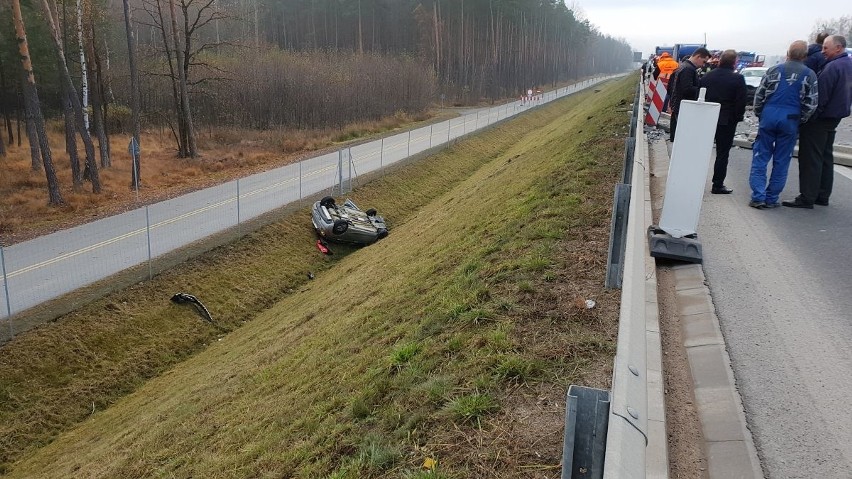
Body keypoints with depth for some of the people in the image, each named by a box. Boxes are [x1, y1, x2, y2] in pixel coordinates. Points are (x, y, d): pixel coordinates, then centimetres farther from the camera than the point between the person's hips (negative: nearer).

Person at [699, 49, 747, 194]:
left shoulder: (706, 76, 4)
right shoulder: (737, 79, -10)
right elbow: (741, 102, -12)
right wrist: (737, 117, 0)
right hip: (727, 121, -4)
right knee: (722, 153, 3)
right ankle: (717, 185, 4)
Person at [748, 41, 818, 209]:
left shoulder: (774, 70, 1)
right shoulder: (809, 75, 0)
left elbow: (759, 94, 3)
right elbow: (811, 104, -1)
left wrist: (759, 113, 16)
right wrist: (801, 120, 13)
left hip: (769, 116, 0)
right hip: (790, 121, 0)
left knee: (760, 157, 5)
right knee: (781, 161, 8)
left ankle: (758, 197, -1)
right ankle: (771, 198, 12)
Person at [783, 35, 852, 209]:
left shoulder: (832, 67, -20)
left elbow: (820, 97, -22)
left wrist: (808, 117, -16)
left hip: (820, 118, -10)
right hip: (835, 118, 10)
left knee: (810, 158, -6)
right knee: (825, 157, 15)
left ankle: (807, 198, -6)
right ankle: (822, 196, 21)